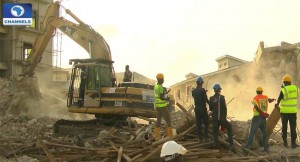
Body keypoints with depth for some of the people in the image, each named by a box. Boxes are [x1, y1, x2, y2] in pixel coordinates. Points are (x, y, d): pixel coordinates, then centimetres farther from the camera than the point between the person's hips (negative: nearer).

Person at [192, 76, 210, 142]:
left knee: (198, 124, 7)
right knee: (206, 123, 5)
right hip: (203, 108, -5)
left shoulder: (193, 91, 3)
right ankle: (205, 137, 1)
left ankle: (200, 138, 7)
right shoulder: (202, 90, -14)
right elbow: (206, 99, -13)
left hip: (197, 108, 5)